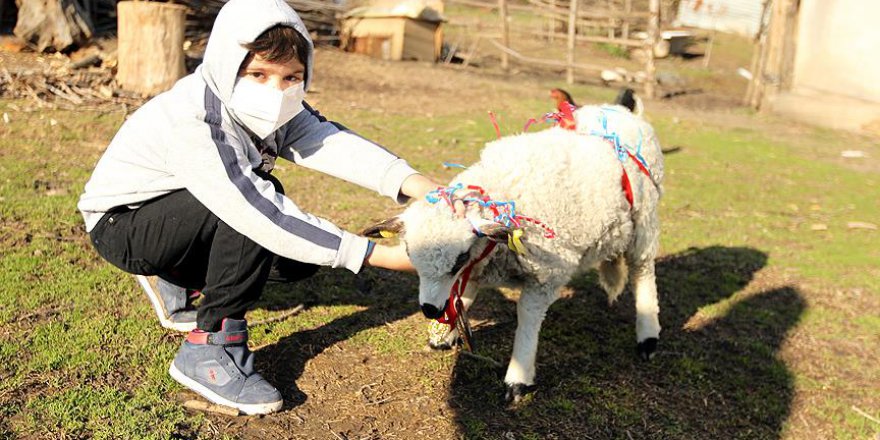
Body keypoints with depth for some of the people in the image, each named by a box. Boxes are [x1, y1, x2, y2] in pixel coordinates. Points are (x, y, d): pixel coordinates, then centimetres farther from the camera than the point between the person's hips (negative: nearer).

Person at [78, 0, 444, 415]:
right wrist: (377, 254, -42)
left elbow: (333, 143, -27)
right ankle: (209, 350, -21)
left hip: (169, 214, 8)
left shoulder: (269, 109, -11)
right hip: (119, 224, -8)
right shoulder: (190, 122, -33)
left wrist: (414, 183, -44)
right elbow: (261, 214, -39)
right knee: (255, 207, -30)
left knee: (302, 258, -2)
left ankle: (175, 281, 17)